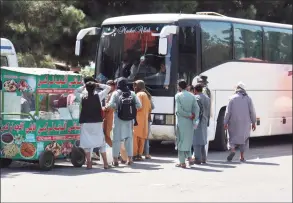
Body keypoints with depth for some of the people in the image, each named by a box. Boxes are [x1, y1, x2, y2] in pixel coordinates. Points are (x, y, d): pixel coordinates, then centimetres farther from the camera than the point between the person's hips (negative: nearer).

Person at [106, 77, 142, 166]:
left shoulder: (116, 93, -4)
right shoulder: (132, 94, 5)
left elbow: (111, 104, -15)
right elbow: (138, 105, 1)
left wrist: (107, 106, 4)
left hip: (118, 119, -3)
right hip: (129, 119, 3)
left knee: (117, 138, 1)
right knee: (129, 138, 11)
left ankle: (115, 159, 0)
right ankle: (130, 158, 12)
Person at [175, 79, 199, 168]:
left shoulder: (178, 96, -8)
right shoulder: (192, 96, 5)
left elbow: (178, 110, -14)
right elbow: (196, 109, 0)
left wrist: (189, 115, -7)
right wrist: (193, 118, -2)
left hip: (181, 121, -4)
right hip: (189, 122, 4)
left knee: (181, 141, 2)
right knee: (188, 140, 20)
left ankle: (182, 162, 2)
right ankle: (189, 157, 10)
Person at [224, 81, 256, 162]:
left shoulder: (233, 98, -3)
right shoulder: (248, 98, 1)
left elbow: (228, 111, -6)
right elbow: (252, 111, 1)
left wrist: (225, 122, -2)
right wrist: (253, 122, 8)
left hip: (234, 122, -1)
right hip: (245, 122, 1)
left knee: (233, 136, 9)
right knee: (243, 137, 11)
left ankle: (232, 150, -18)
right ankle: (242, 157, 11)